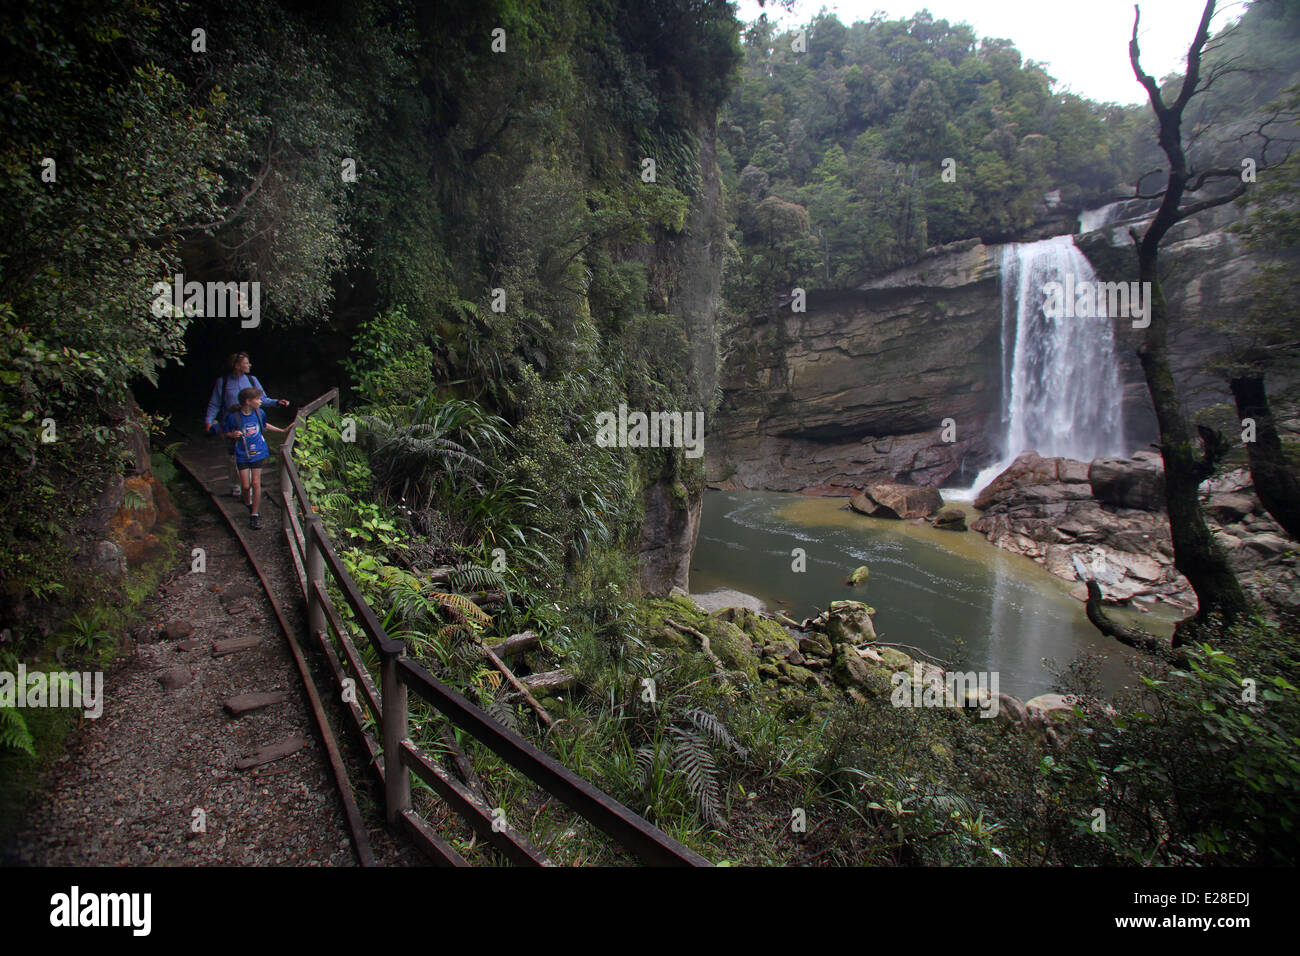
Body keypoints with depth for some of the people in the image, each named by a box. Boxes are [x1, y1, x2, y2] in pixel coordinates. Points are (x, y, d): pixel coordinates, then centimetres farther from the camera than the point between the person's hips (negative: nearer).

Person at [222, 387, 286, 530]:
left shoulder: (259, 413, -1)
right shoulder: (233, 416, -13)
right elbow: (224, 433, -1)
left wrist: (282, 430, 22)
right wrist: (232, 435, -22)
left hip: (258, 453, 2)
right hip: (242, 455, -2)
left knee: (256, 483, -3)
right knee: (245, 486, -1)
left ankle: (254, 515, 8)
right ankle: (249, 506, 31)